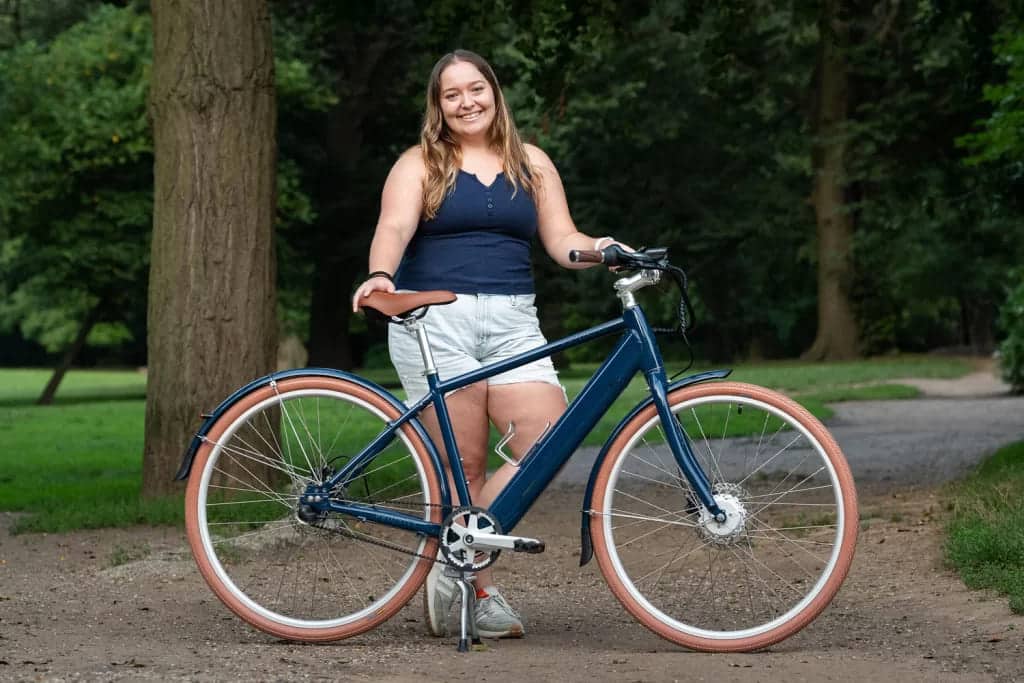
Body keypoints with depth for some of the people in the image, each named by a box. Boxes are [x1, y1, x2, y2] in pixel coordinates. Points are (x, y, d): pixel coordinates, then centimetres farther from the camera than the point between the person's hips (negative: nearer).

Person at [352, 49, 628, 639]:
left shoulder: (532, 164, 17)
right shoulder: (420, 164, 9)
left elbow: (562, 240, 11)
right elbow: (395, 226, -8)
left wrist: (600, 250, -11)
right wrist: (381, 275, -28)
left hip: (512, 324, 3)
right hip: (434, 323, -3)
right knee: (464, 466, -6)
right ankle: (483, 593, 4)